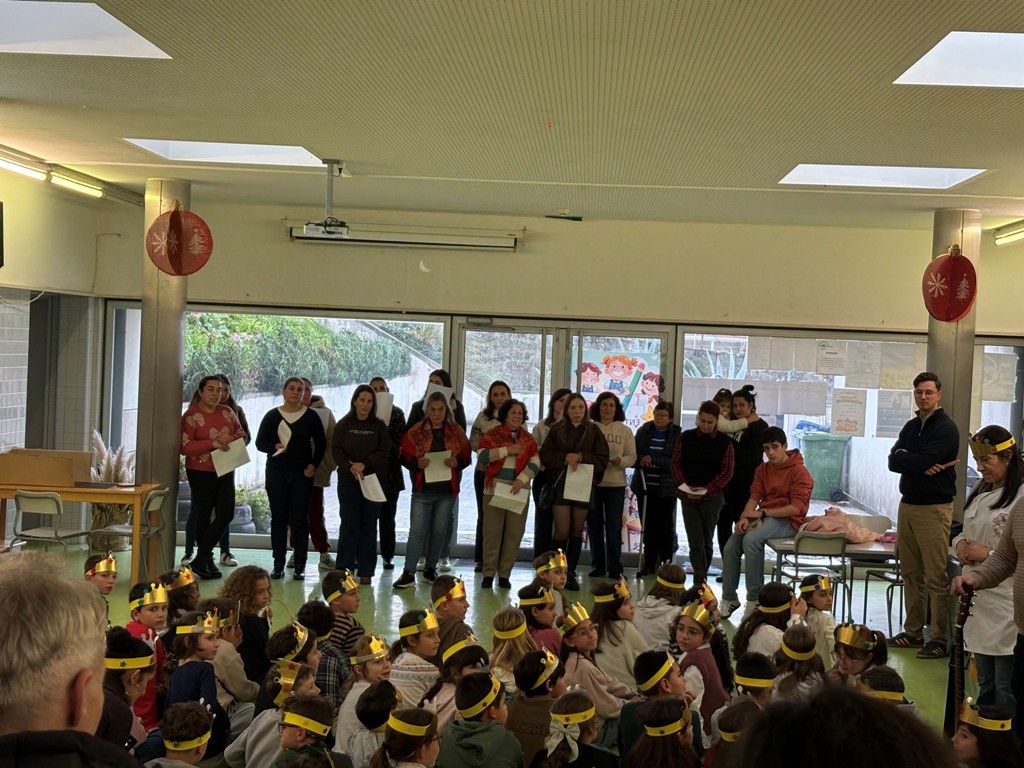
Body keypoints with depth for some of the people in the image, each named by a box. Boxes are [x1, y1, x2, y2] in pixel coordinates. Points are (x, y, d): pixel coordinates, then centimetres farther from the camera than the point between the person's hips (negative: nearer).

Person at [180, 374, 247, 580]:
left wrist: (232, 439, -8)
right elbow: (184, 447, -14)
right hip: (201, 472, -5)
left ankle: (201, 559, 10)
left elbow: (241, 434, 16)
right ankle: (206, 560, 15)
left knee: (226, 514, -1)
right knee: (203, 516, 3)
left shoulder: (228, 412, 8)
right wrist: (213, 444, -22)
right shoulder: (191, 415, -8)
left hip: (225, 471, 5)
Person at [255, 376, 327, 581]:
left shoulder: (311, 416, 3)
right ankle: (278, 565, 10)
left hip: (302, 474, -1)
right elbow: (260, 442, 3)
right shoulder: (272, 416, 4)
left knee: (300, 519, -2)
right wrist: (274, 447, -16)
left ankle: (300, 567, 3)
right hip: (276, 473, 1)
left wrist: (314, 465, -2)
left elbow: (321, 443, 9)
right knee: (278, 518, 4)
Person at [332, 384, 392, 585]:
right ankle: (345, 569, 5)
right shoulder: (344, 425, 6)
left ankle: (366, 571, 8)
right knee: (349, 525, -2)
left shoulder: (379, 426, 5)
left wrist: (364, 465, -15)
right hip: (348, 481, 0)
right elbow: (336, 450, -2)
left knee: (369, 526, 3)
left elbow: (385, 452, -2)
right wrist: (350, 467, -17)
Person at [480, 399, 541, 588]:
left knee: (514, 534, 3)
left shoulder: (528, 439, 11)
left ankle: (504, 574, 11)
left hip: (519, 491, 3)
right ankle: (488, 574, 6)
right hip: (494, 489, -3)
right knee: (492, 532, -1)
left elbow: (535, 463, 1)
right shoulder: (492, 435, 4)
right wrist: (507, 450, -15)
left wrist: (522, 480, -14)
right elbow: (482, 455, -10)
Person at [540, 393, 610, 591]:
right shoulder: (557, 429, 4)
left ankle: (571, 573, 15)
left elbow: (603, 459, 1)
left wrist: (581, 457, -12)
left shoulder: (593, 431, 5)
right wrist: (565, 457, -13)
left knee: (577, 531, 7)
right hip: (561, 484, -1)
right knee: (562, 531, -8)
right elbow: (545, 456, 2)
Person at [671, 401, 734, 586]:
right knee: (696, 542, -4)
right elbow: (676, 463, 5)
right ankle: (700, 582, -6)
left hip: (712, 497, -1)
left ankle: (701, 579, 19)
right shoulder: (686, 437, 4)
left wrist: (706, 490, -13)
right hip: (688, 496, 1)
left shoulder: (724, 442, 0)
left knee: (707, 541, 7)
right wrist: (684, 487, -10)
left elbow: (726, 472, -2)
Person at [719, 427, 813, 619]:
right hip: (763, 517, 7)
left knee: (751, 539, -33)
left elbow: (796, 508, -16)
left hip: (788, 521, -7)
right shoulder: (762, 469, 15)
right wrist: (745, 517, -16)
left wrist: (762, 513, -18)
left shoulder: (799, 472, -7)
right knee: (730, 546, -16)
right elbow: (754, 496, 6)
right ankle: (729, 598, -2)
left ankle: (755, 599, -26)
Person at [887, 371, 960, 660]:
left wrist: (906, 458, -2)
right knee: (910, 573, 10)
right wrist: (921, 464, -11)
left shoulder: (946, 429, -7)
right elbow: (893, 461, 4)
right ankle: (913, 631, 18)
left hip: (934, 508, -7)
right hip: (908, 504, 7)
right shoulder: (911, 427, 15)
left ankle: (939, 639, -2)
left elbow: (924, 461, -20)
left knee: (936, 578, -7)